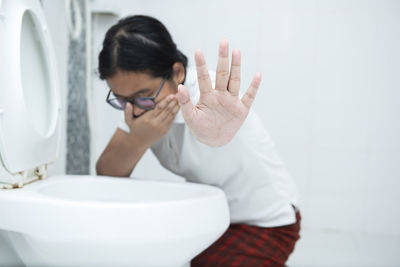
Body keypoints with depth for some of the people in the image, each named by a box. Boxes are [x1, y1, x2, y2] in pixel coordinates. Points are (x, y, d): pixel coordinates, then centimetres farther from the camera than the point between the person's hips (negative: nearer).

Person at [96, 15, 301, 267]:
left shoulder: (209, 96, -29)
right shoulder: (142, 104, -10)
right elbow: (105, 175, -15)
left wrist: (216, 136, -76)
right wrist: (138, 140, -34)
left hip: (266, 222, -4)